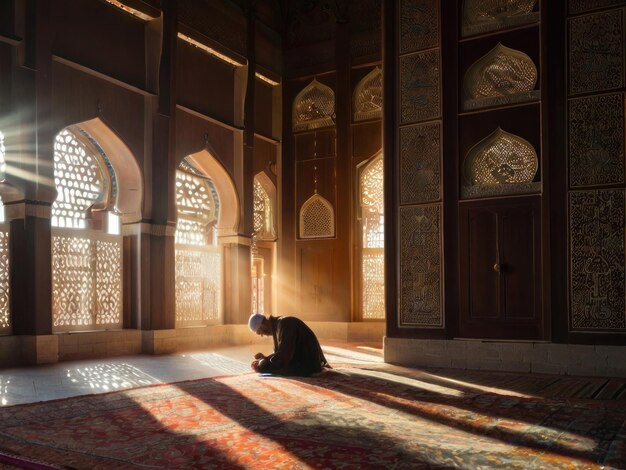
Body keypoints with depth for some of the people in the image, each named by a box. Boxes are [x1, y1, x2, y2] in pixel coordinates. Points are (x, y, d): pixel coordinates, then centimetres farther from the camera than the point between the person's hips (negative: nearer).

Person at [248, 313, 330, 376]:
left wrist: (261, 366, -14)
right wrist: (265, 358, 2)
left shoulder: (284, 324, -21)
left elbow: (283, 356, -23)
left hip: (308, 363, -10)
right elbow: (279, 353, 18)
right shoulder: (277, 324, 9)